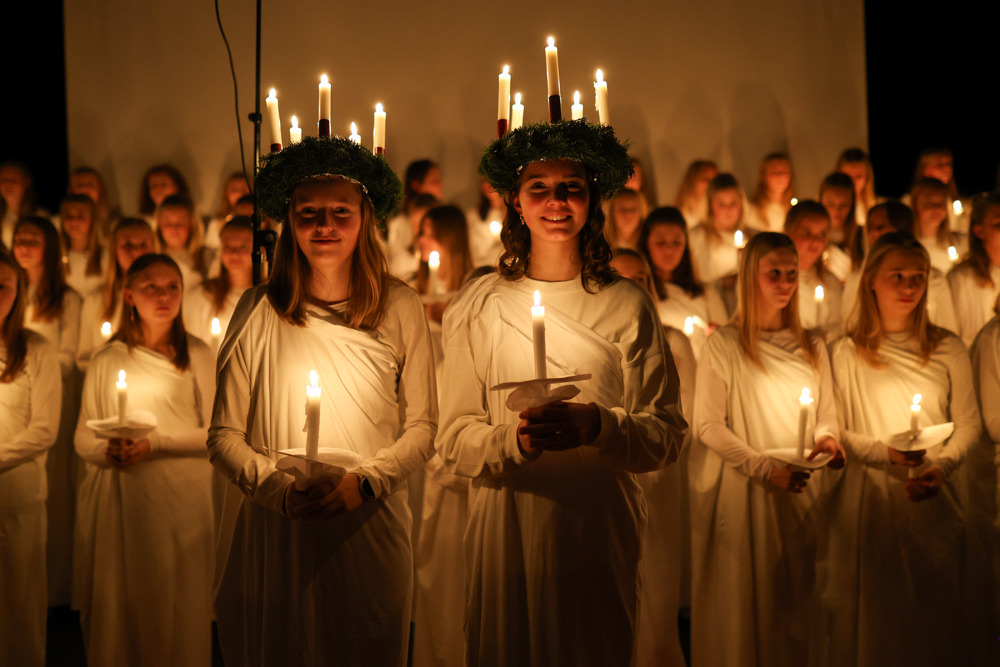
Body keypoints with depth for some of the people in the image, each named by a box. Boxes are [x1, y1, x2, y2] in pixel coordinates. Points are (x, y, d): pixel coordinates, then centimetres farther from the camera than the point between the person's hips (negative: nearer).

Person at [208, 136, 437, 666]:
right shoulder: (258, 313, -2)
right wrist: (281, 488, -17)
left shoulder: (401, 310, -1)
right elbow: (224, 436, -1)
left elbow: (422, 427, 2)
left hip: (370, 530, 1)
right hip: (275, 535, 0)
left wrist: (364, 481, -14)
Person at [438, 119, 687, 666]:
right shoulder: (477, 307, 1)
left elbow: (667, 435, -3)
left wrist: (596, 425, -22)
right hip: (506, 536, 0)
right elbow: (453, 442, -2)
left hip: (601, 538, 0)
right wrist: (514, 439, -23)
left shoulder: (627, 305, 0)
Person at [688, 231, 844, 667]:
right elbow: (708, 426, -7)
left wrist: (826, 438, -8)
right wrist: (765, 467, -17)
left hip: (799, 496, 4)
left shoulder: (812, 347, 12)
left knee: (794, 606, 6)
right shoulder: (724, 345, -3)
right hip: (740, 496, -4)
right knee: (743, 605, -1)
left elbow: (827, 415, 16)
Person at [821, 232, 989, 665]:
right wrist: (884, 452, -16)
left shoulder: (948, 350, 4)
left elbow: (968, 424, 5)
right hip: (870, 501, -1)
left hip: (938, 502, 2)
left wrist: (941, 467, -12)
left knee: (938, 612, 7)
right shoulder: (845, 354, 0)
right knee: (874, 613, 3)